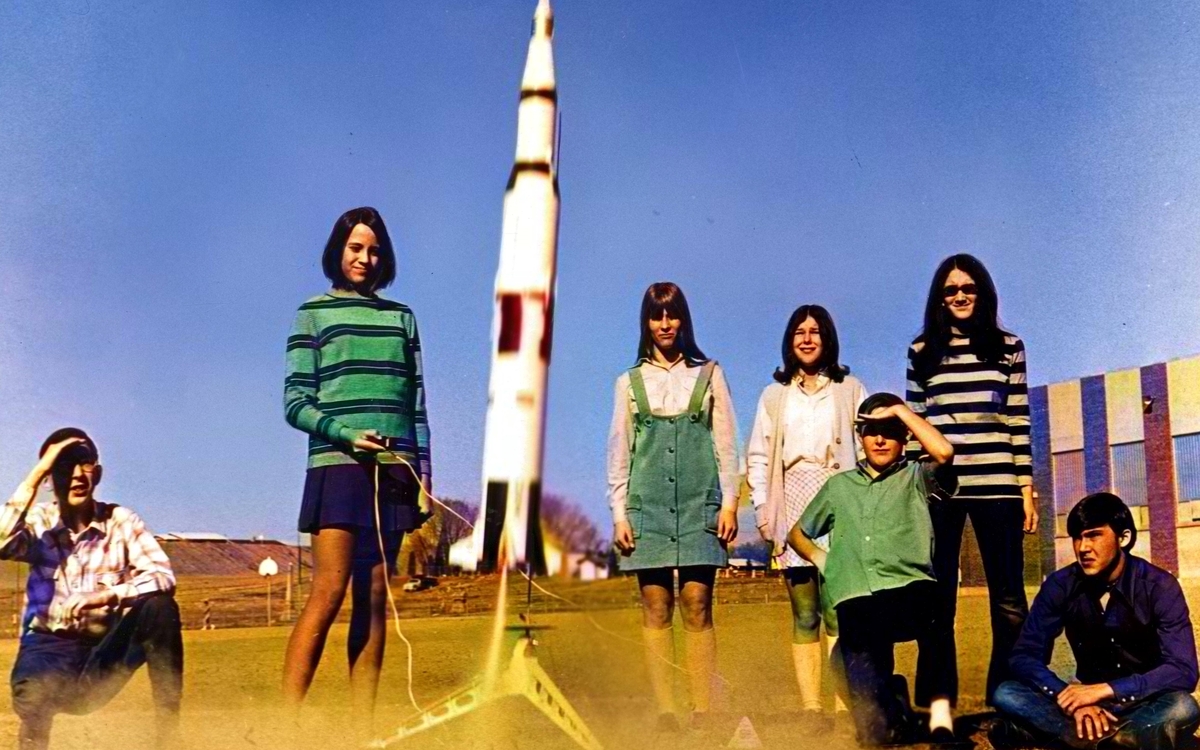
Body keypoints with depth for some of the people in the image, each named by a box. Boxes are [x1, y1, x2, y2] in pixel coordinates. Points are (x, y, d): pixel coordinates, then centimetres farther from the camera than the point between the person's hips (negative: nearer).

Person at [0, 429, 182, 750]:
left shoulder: (121, 521, -2)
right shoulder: (37, 523, 0)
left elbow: (163, 577, -15)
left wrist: (109, 596, -32)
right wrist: (35, 475, -22)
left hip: (105, 652, 2)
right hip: (49, 650, -1)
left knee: (160, 607, -28)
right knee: (33, 693, -39)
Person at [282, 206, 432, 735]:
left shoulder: (401, 318, 18)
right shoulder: (314, 313, 9)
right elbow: (295, 403, 2)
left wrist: (423, 473, 8)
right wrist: (346, 435, -13)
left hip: (392, 472, 3)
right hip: (337, 467, -3)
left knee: (374, 598, 1)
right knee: (330, 591, -13)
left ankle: (363, 726, 2)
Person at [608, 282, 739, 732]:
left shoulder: (708, 375, 11)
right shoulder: (630, 382, 12)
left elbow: (726, 443, 8)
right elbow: (618, 451, 11)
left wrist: (729, 503, -1)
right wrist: (619, 513, 3)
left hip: (698, 503, -1)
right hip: (647, 506, 1)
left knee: (697, 606, -6)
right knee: (656, 608, -2)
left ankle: (703, 710, -3)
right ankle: (664, 711, 1)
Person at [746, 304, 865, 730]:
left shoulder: (850, 390, 14)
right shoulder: (774, 396, 19)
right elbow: (757, 457, 14)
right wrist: (763, 510, 3)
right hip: (792, 509, 2)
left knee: (839, 611, -11)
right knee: (804, 615, -1)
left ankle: (845, 707, -11)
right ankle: (810, 707, -2)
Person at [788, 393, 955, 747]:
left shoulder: (917, 477, 15)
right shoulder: (839, 485, 24)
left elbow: (944, 451, -8)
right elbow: (797, 534, 31)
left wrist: (901, 410, 3)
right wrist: (822, 560, 11)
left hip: (908, 592, -1)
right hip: (856, 601, 1)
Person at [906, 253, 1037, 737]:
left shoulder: (1008, 347, 10)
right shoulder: (922, 352, 10)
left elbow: (1019, 422, 8)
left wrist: (1026, 488, 3)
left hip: (997, 487, 0)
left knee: (1008, 597, 1)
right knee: (937, 598, 0)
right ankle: (939, 705, 1)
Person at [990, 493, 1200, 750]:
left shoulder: (1159, 586, -15)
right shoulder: (1060, 586, -8)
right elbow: (1024, 656, -10)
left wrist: (1104, 689, -32)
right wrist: (1071, 700, -28)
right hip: (1090, 702, 2)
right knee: (1006, 695, -22)